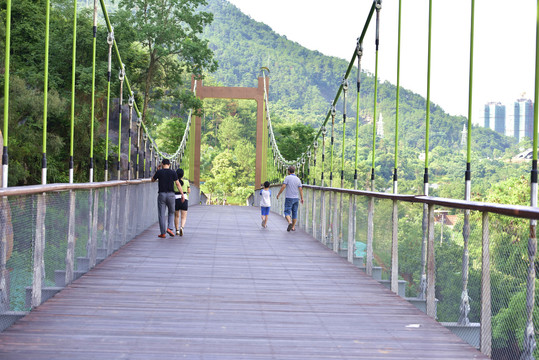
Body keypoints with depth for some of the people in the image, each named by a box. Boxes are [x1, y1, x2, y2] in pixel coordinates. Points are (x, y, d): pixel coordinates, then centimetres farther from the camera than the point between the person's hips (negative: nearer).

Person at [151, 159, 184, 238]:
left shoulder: (159, 172, -3)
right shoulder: (173, 172, -2)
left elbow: (152, 180, 13)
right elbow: (178, 184, -5)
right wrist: (182, 195, -3)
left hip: (161, 194, -1)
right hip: (171, 194, 1)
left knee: (162, 214, 4)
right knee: (171, 212, 18)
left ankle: (163, 233, 3)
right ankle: (169, 228, 0)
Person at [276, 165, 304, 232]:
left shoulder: (287, 177, -7)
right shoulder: (298, 179, 5)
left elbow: (283, 187, -14)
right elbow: (300, 189, -2)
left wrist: (278, 194, -3)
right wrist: (302, 198, 0)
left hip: (289, 198, -4)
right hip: (296, 198, 4)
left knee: (287, 212, -2)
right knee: (294, 213, 12)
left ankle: (290, 223, -27)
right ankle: (293, 227, 14)